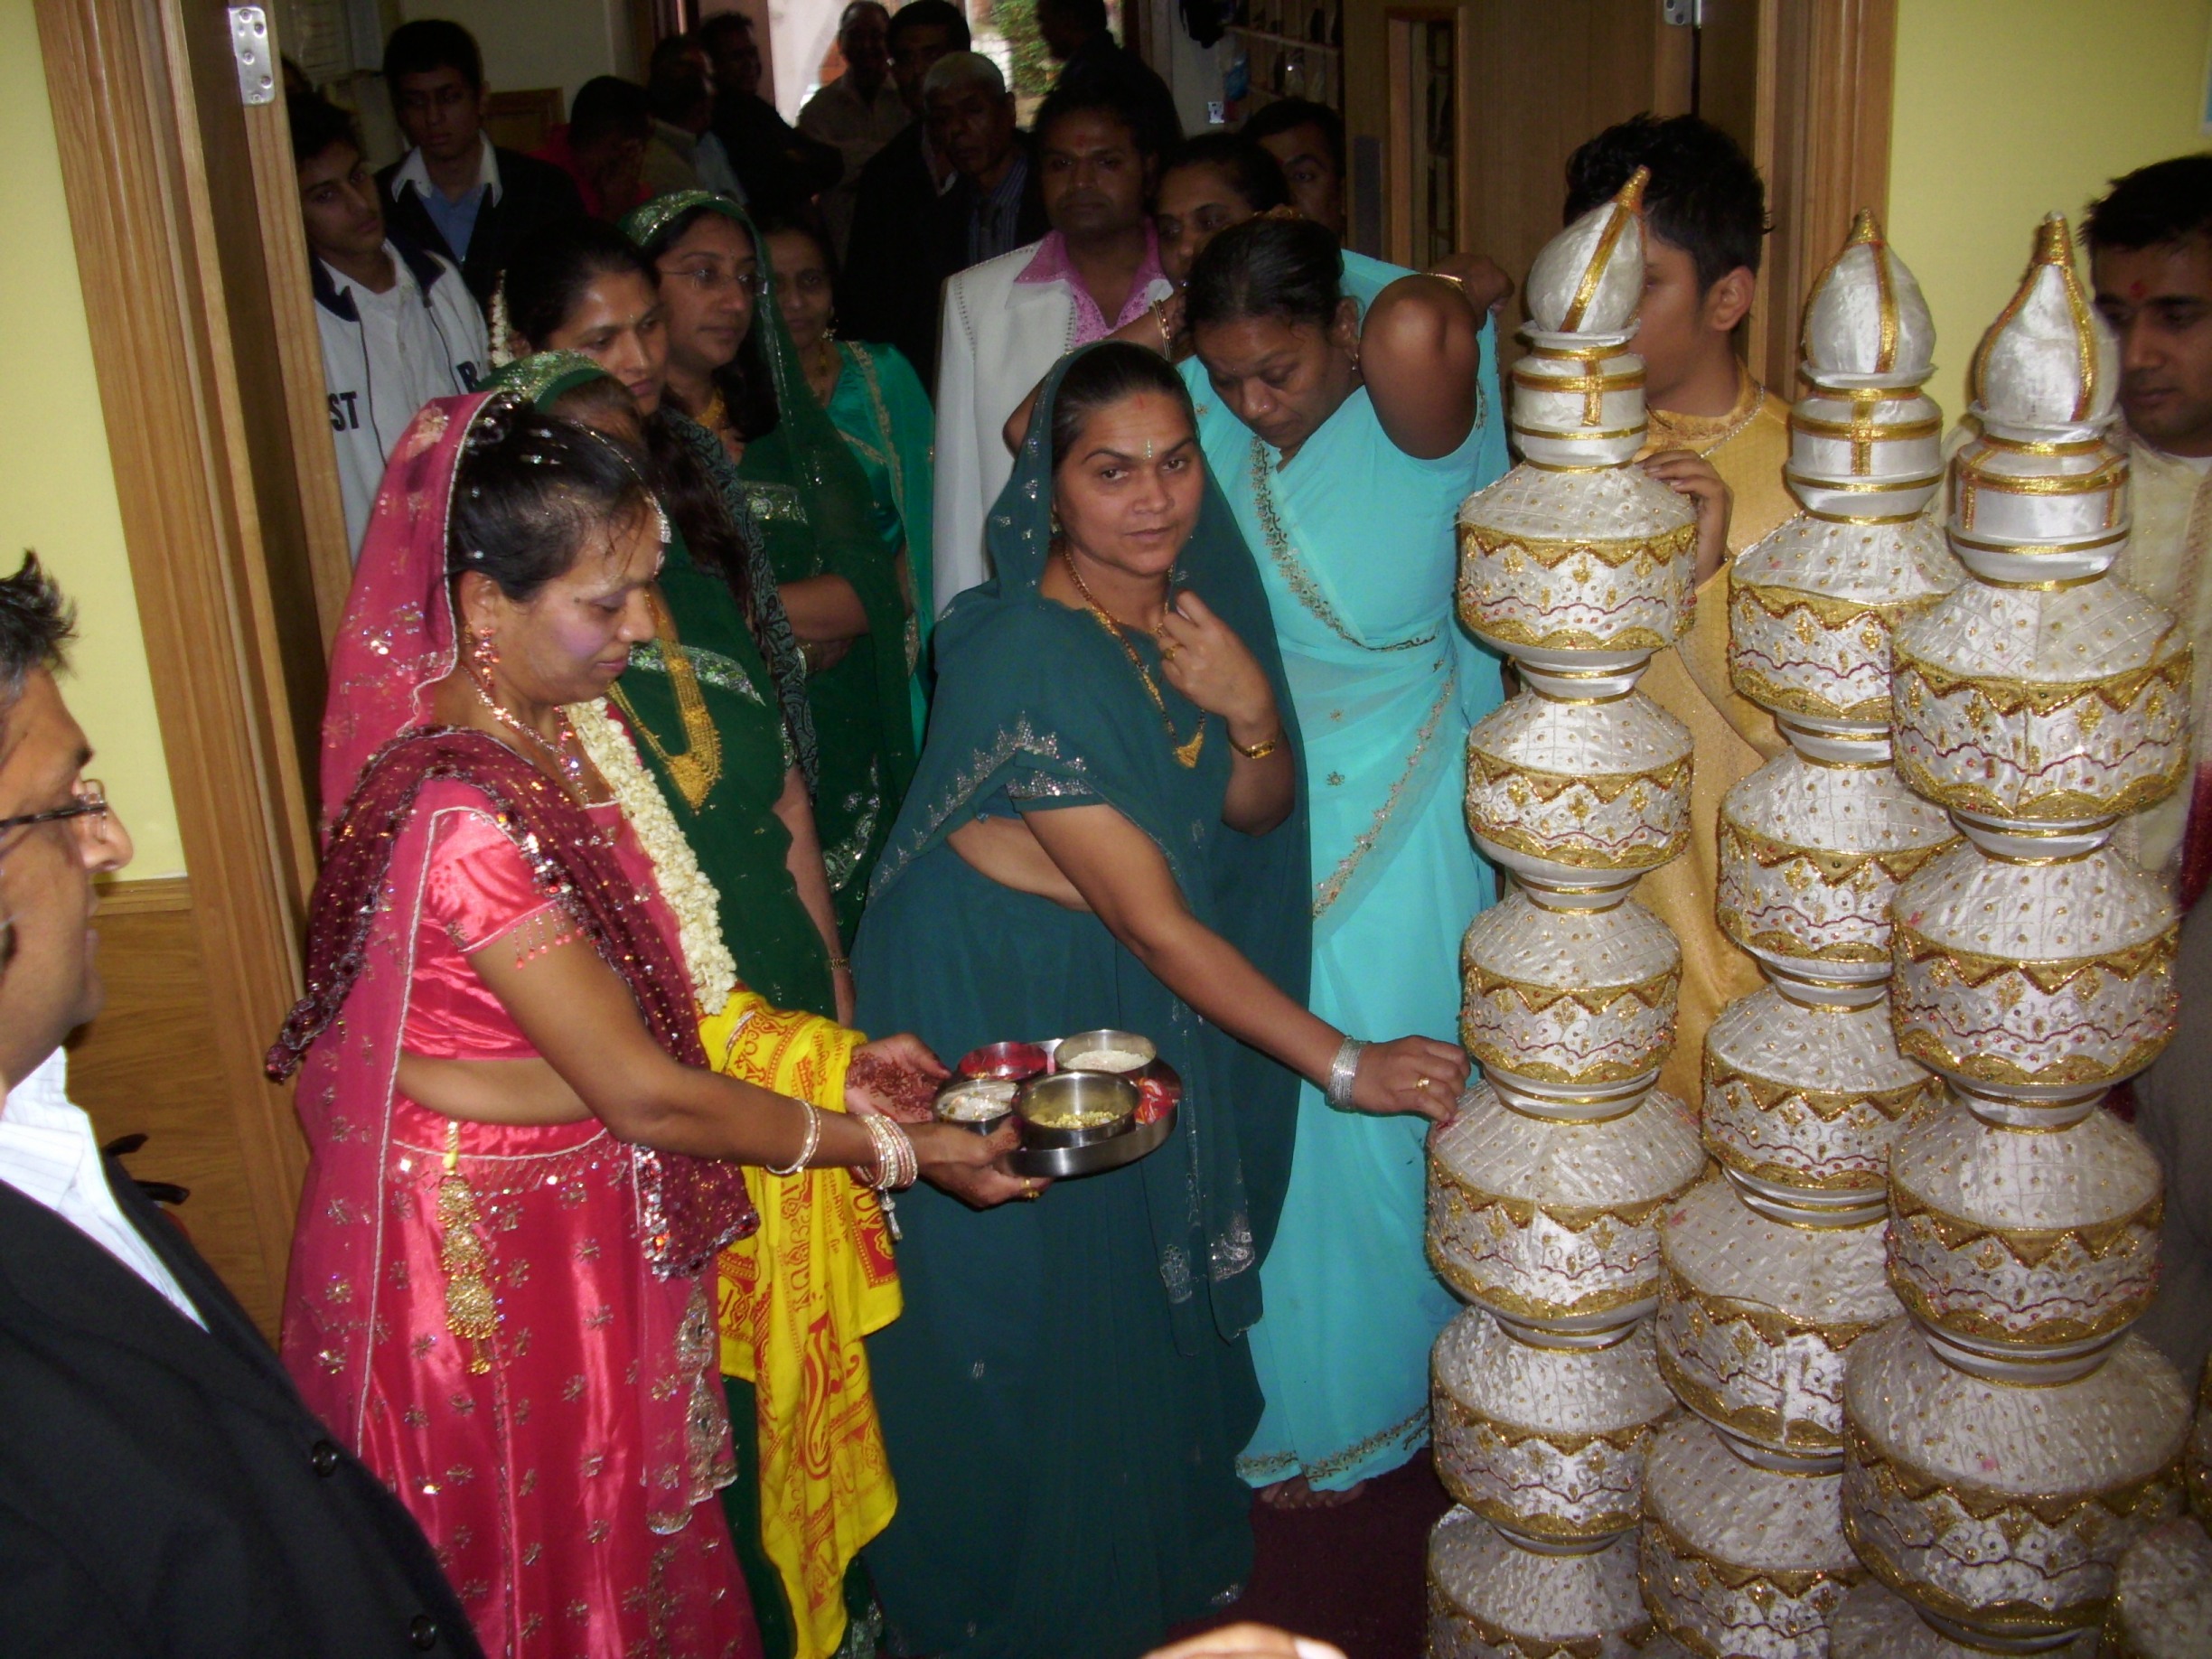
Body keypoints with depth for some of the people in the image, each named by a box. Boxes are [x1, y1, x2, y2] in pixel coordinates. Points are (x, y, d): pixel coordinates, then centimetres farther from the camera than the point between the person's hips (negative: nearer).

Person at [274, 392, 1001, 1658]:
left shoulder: (561, 734, -1)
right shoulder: (462, 815, -29)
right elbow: (643, 1092, -24)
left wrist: (823, 1060, -4)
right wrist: (884, 1148, -14)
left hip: (593, 1226, 8)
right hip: (502, 1258, -8)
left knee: (635, 1537, 24)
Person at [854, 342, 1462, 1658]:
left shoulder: (1195, 598, -7)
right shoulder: (1026, 660, -29)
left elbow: (1259, 816, 1)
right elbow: (1155, 920, -28)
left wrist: (1250, 705, -21)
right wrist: (1346, 1062, -26)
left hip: (1139, 1006, 7)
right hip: (998, 1007, -6)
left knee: (1151, 1282, 22)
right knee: (1031, 1316, 11)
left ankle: (1170, 1516, 47)